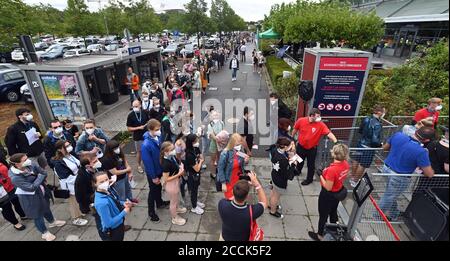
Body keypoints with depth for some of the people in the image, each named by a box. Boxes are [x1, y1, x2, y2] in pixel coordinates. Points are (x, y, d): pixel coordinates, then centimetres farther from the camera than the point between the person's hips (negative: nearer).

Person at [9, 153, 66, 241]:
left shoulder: (30, 164, -20)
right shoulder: (15, 177, -33)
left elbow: (44, 173, -10)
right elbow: (31, 187, -29)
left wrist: (41, 184, -19)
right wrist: (40, 177, -21)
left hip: (39, 191, 6)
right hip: (29, 197, -5)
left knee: (45, 206, 28)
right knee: (37, 214, 15)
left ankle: (52, 222, 55)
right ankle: (45, 233, 39)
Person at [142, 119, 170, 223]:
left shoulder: (159, 136, -12)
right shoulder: (146, 145, -34)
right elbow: (148, 162, -26)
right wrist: (154, 177, -17)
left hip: (160, 168, 7)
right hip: (152, 172, -7)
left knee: (159, 187, 27)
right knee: (153, 190, 12)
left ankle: (159, 203, 52)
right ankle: (151, 212, 34)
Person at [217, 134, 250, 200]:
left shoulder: (240, 151, -10)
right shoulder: (225, 154, -26)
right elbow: (220, 169, -18)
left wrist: (245, 161, -17)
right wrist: (223, 183, -15)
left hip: (238, 180, 5)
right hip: (228, 181, -5)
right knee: (231, 200, 13)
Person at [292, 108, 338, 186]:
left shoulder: (321, 125, -22)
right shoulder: (301, 121, -17)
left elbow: (329, 133, -33)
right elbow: (295, 130, 0)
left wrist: (335, 141, -50)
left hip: (312, 149, -2)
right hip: (301, 146, 2)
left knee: (311, 165, 13)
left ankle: (309, 179, 37)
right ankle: (298, 171, 56)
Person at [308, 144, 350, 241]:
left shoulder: (332, 169, -37)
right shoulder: (346, 164, -13)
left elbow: (328, 187, -26)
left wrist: (321, 176, -17)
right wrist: (327, 172, 1)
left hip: (328, 195, -7)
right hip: (338, 192, 7)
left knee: (323, 215, 15)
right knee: (333, 212, 30)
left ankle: (320, 235, 37)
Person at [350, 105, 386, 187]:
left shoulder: (366, 119, -5)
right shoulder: (377, 125, -27)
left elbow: (360, 131, 9)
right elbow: (375, 140, -26)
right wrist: (381, 144, -7)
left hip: (361, 143, 7)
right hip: (369, 147, -7)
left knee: (356, 160, 22)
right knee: (363, 165, 10)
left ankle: (352, 177, 42)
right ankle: (355, 181, 25)